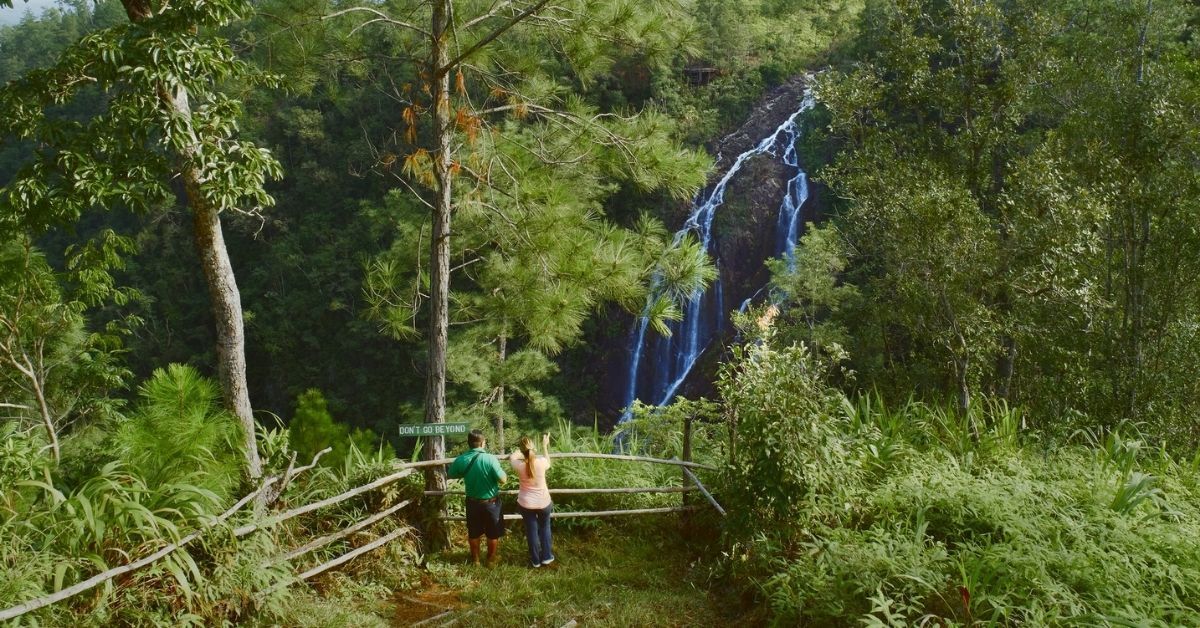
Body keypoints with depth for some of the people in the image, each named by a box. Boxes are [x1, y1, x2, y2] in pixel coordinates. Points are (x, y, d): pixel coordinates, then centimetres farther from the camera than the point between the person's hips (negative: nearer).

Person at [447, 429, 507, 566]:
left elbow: (450, 474, 8)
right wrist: (501, 472, 0)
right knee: (493, 533, 17)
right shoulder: (490, 459, -23)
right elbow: (503, 480, -21)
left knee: (473, 533, 21)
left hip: (472, 502, 3)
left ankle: (475, 559, 34)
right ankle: (491, 559, 30)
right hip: (491, 502, -3)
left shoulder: (461, 460, -11)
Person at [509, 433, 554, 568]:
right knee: (544, 527, 24)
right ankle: (546, 557, 31)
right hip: (543, 502, 1)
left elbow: (512, 457, 6)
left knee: (531, 530, 16)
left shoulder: (519, 465, -19)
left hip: (526, 503, 0)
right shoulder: (541, 462, -19)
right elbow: (548, 462, 9)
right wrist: (545, 446, 19)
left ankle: (535, 560, 28)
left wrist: (521, 451, 21)